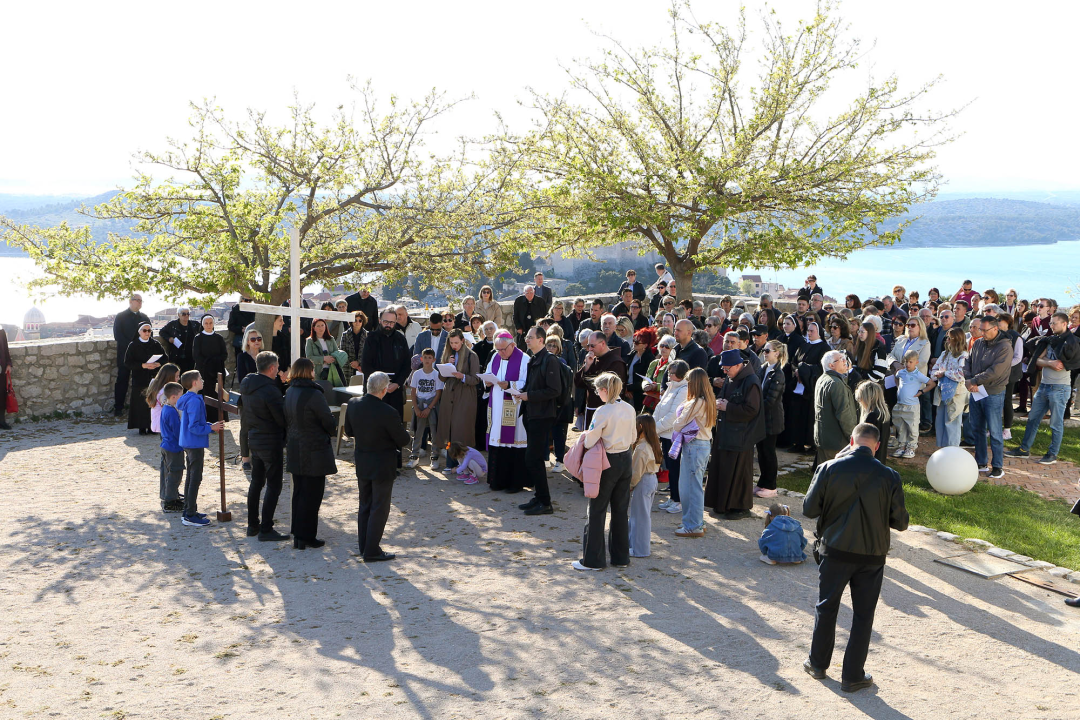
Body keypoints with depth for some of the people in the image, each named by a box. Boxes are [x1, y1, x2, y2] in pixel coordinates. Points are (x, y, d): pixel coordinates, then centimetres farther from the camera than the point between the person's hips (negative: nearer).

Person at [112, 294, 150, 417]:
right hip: (125, 354, -3)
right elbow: (117, 334, -6)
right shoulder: (120, 316, 3)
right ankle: (118, 408, 3)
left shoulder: (144, 318, 15)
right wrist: (130, 346, -15)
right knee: (122, 380, -1)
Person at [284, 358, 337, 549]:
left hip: (295, 449, 8)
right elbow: (328, 421, -13)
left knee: (299, 492, 16)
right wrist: (333, 431, 8)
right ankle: (306, 537, 6)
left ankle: (298, 535, 22)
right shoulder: (313, 394, -20)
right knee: (312, 495, 1)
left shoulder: (289, 393, 4)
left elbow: (287, 420, 12)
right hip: (314, 452, -8)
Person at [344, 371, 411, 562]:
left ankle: (364, 546, 29)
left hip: (361, 464, 6)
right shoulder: (388, 413, -26)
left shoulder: (353, 405, -8)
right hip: (382, 466, -6)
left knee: (364, 505, 19)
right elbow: (403, 440, -14)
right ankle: (372, 551, 10)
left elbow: (348, 431, 7)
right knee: (379, 509, 5)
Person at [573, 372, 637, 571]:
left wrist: (585, 436, 5)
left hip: (608, 464, -6)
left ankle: (593, 559, 9)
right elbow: (633, 437, 12)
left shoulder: (603, 411, -18)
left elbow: (589, 442, -16)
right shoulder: (630, 409, 3)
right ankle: (621, 556, 21)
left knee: (597, 511, 4)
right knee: (621, 510, 14)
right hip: (626, 461, 7)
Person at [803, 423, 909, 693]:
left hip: (835, 551, 0)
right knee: (863, 615, 13)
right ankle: (852, 676, 20)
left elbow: (809, 509, -6)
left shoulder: (829, 468, -11)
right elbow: (900, 522, -5)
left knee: (826, 608, 18)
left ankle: (818, 663, 32)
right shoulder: (889, 476, -11)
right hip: (872, 556, 0)